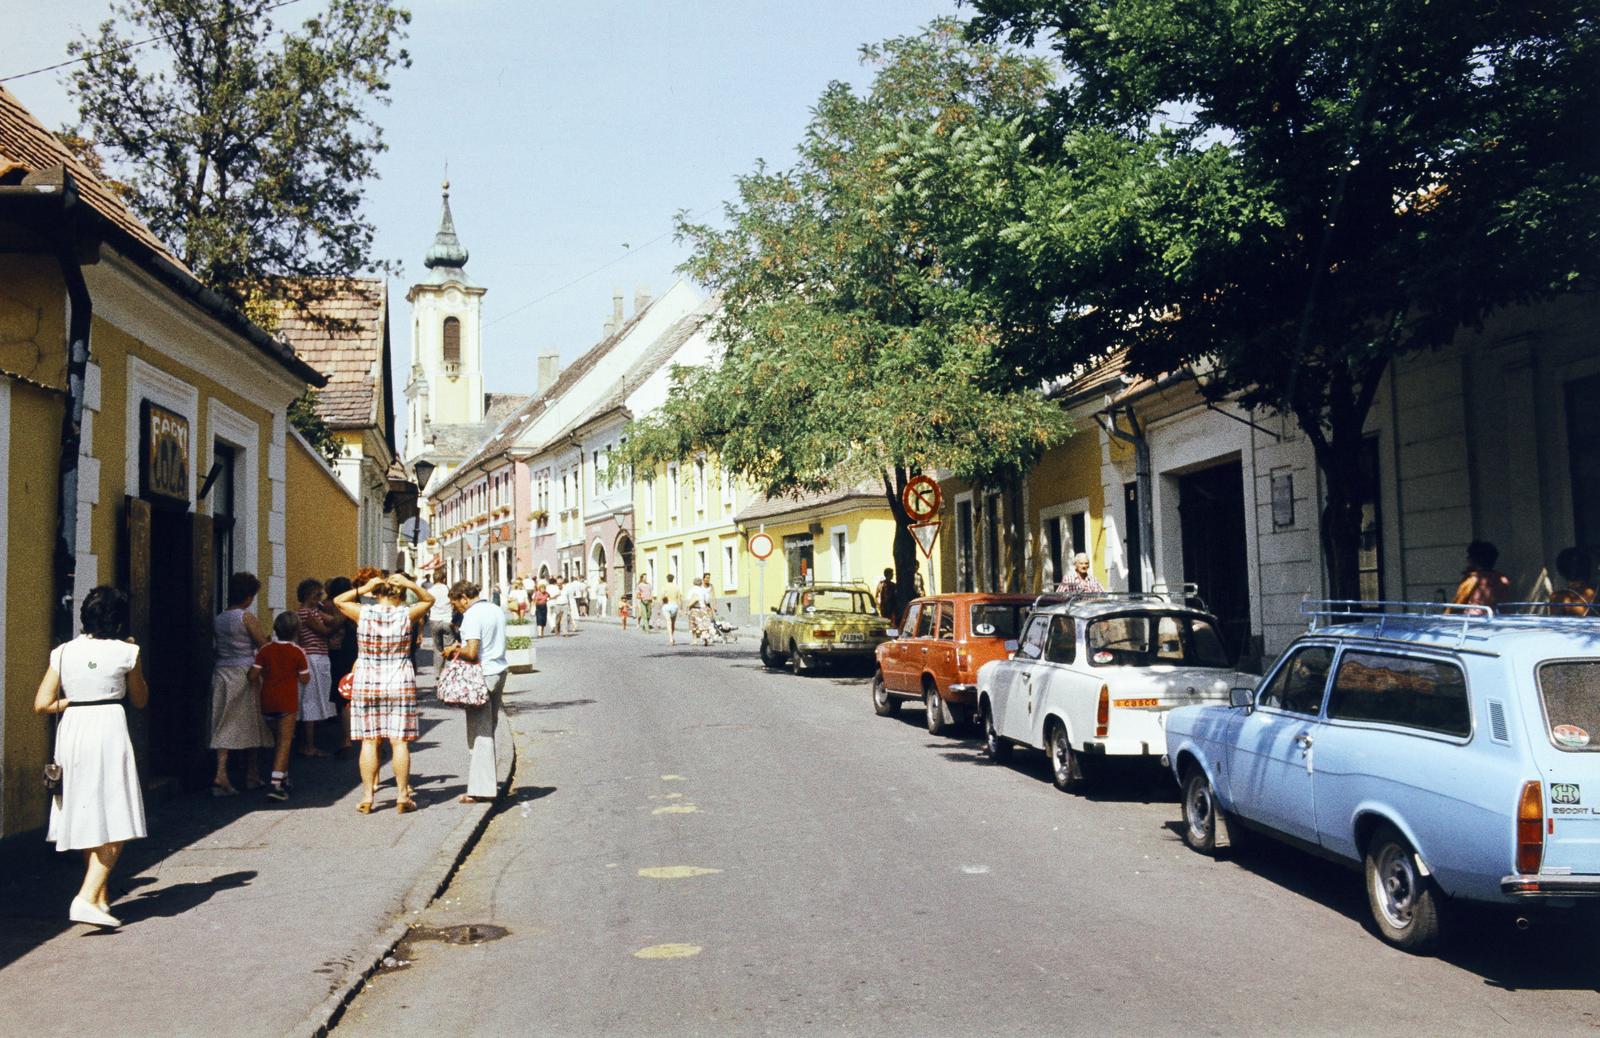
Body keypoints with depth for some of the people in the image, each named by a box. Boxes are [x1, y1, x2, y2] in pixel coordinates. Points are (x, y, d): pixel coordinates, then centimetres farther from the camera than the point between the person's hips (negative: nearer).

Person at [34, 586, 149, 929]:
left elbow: (42, 704, 1)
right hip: (108, 729, -5)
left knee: (87, 819, 17)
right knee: (115, 824, -1)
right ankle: (87, 897, -16)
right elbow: (140, 700, 11)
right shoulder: (125, 652, -3)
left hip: (71, 732, 5)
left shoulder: (63, 652, 5)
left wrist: (72, 701, 16)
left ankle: (100, 895, 30)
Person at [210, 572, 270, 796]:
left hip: (221, 672, 4)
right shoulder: (248, 618, -10)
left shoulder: (218, 619, 7)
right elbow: (264, 646, -9)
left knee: (224, 725, 3)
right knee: (249, 724, 9)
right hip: (244, 673, -4)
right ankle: (252, 776, 20)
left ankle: (221, 775, -11)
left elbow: (214, 647, 10)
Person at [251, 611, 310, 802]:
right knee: (285, 740, -4)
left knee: (278, 738, 19)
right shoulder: (298, 652, -6)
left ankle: (283, 778, 29)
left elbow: (253, 676, -2)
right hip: (287, 701, -4)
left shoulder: (265, 649, 1)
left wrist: (261, 688, 16)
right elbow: (305, 679, -4)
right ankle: (276, 783, -17)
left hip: (267, 701, 4)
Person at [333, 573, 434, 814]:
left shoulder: (364, 613, -6)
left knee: (369, 741, 5)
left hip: (366, 683, 1)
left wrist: (363, 588, 4)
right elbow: (429, 600, 12)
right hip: (400, 684, -1)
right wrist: (410, 584, 0)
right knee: (400, 741, 2)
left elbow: (338, 600, 12)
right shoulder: (406, 615, -6)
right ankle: (402, 796, 6)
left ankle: (367, 796, 8)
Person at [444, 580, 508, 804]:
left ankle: (481, 787, -3)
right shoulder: (496, 611, 12)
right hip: (500, 672, 9)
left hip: (482, 675, -9)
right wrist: (463, 646, 18)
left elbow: (472, 652, -21)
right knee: (489, 729, 17)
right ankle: (488, 781, 24)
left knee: (479, 731, -4)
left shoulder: (472, 616, -15)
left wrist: (456, 650, -3)